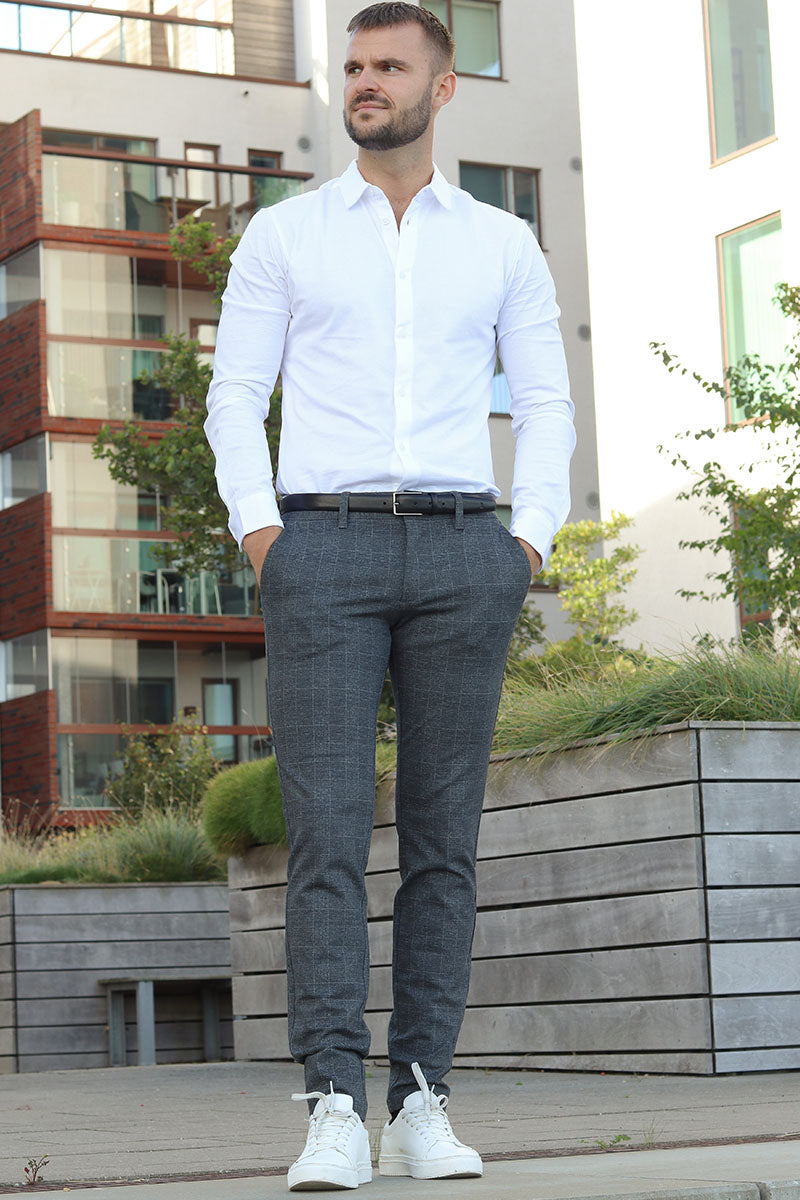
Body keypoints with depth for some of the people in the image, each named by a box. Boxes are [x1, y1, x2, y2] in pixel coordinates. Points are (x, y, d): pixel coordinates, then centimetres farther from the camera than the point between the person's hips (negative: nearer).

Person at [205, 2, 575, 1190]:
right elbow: (236, 395, 9)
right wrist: (259, 534, -5)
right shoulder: (282, 234, 11)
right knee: (328, 830, -12)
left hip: (461, 553, 2)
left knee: (444, 835, -1)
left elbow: (546, 404, 14)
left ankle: (422, 1101, 4)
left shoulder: (503, 244, 14)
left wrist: (532, 541, 0)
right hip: (324, 550, -1)